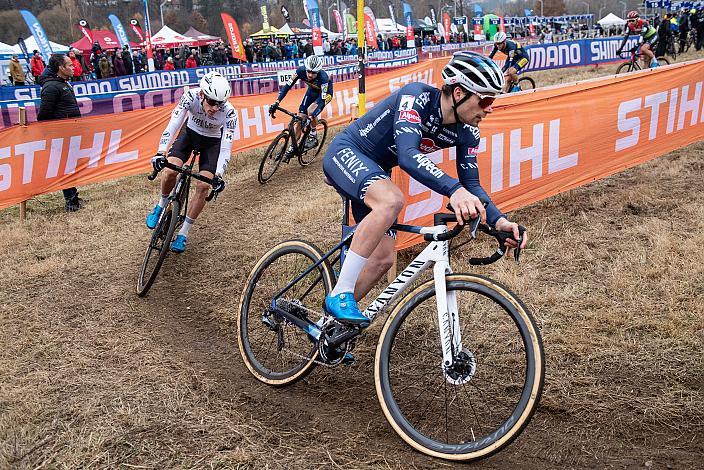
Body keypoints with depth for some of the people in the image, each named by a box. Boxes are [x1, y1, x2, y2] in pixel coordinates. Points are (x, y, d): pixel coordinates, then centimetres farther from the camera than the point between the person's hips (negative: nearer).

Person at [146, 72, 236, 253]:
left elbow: (226, 147, -32)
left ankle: (183, 234, -1)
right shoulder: (191, 96, -31)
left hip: (212, 141, -1)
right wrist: (160, 153, -48)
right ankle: (161, 205, 10)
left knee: (203, 185, -16)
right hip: (190, 133, 1)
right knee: (170, 171, -22)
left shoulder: (229, 113, -32)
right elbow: (173, 124, -36)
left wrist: (219, 175, -43)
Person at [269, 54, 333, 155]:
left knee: (311, 111, -31)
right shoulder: (301, 71, -30)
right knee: (300, 118, -2)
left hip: (324, 93, -4)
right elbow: (287, 85, -26)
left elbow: (323, 101, -41)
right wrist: (277, 102, -36)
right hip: (312, 91, 4)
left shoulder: (323, 77, -40)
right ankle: (294, 146, 13)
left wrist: (313, 115, -54)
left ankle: (313, 137, -8)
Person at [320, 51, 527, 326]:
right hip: (346, 153, -8)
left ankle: (334, 318, 18)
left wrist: (499, 221, -23)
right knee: (391, 200, -38)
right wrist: (454, 190, -58)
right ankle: (339, 296, -28)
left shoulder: (467, 134, -8)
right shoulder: (416, 97, -29)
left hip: (374, 171, 8)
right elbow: (408, 155, -43)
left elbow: (471, 185, -4)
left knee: (383, 258, 0)